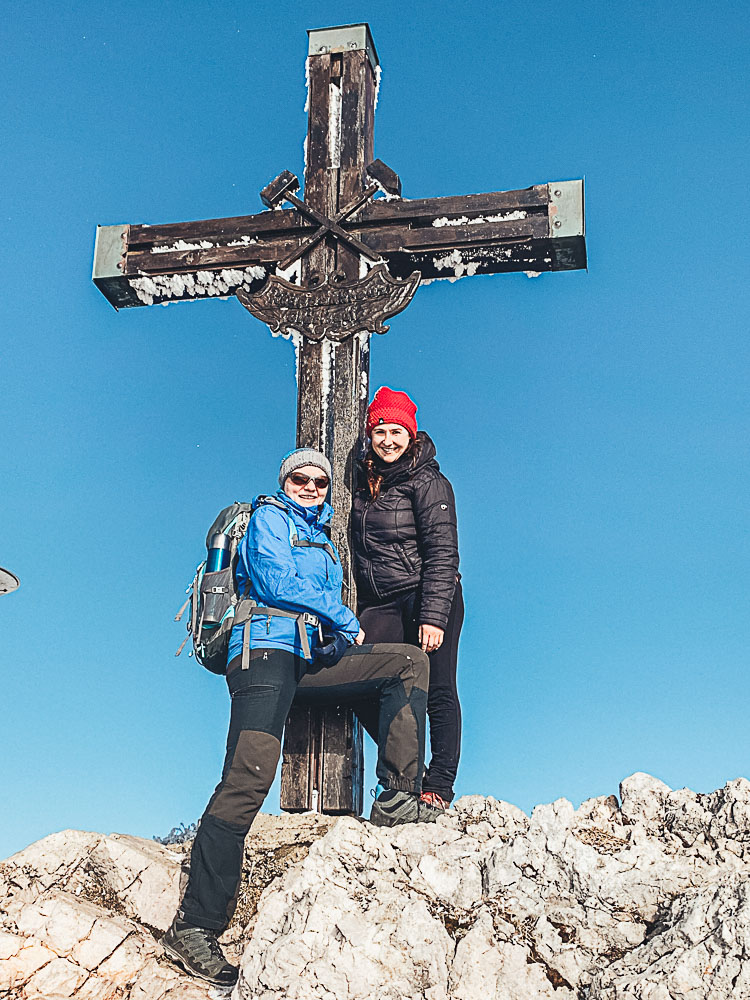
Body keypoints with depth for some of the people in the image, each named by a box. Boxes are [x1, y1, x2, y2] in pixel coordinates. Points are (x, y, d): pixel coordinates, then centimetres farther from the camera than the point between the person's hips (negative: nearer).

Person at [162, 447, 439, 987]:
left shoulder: (322, 536, 31)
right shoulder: (269, 517, 8)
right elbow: (277, 582, -7)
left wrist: (341, 637, 8)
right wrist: (345, 619, -1)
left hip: (311, 659, 8)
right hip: (266, 649, -8)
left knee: (408, 661, -2)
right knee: (250, 776, -22)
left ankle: (398, 797, -10)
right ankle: (196, 925, -23)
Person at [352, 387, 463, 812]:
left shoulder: (427, 482, -4)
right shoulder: (366, 486, 16)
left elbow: (442, 553, -11)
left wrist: (433, 617, -19)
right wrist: (357, 619, 15)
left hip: (427, 601, -6)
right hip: (383, 606, 6)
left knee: (437, 693, -5)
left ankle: (439, 787, 3)